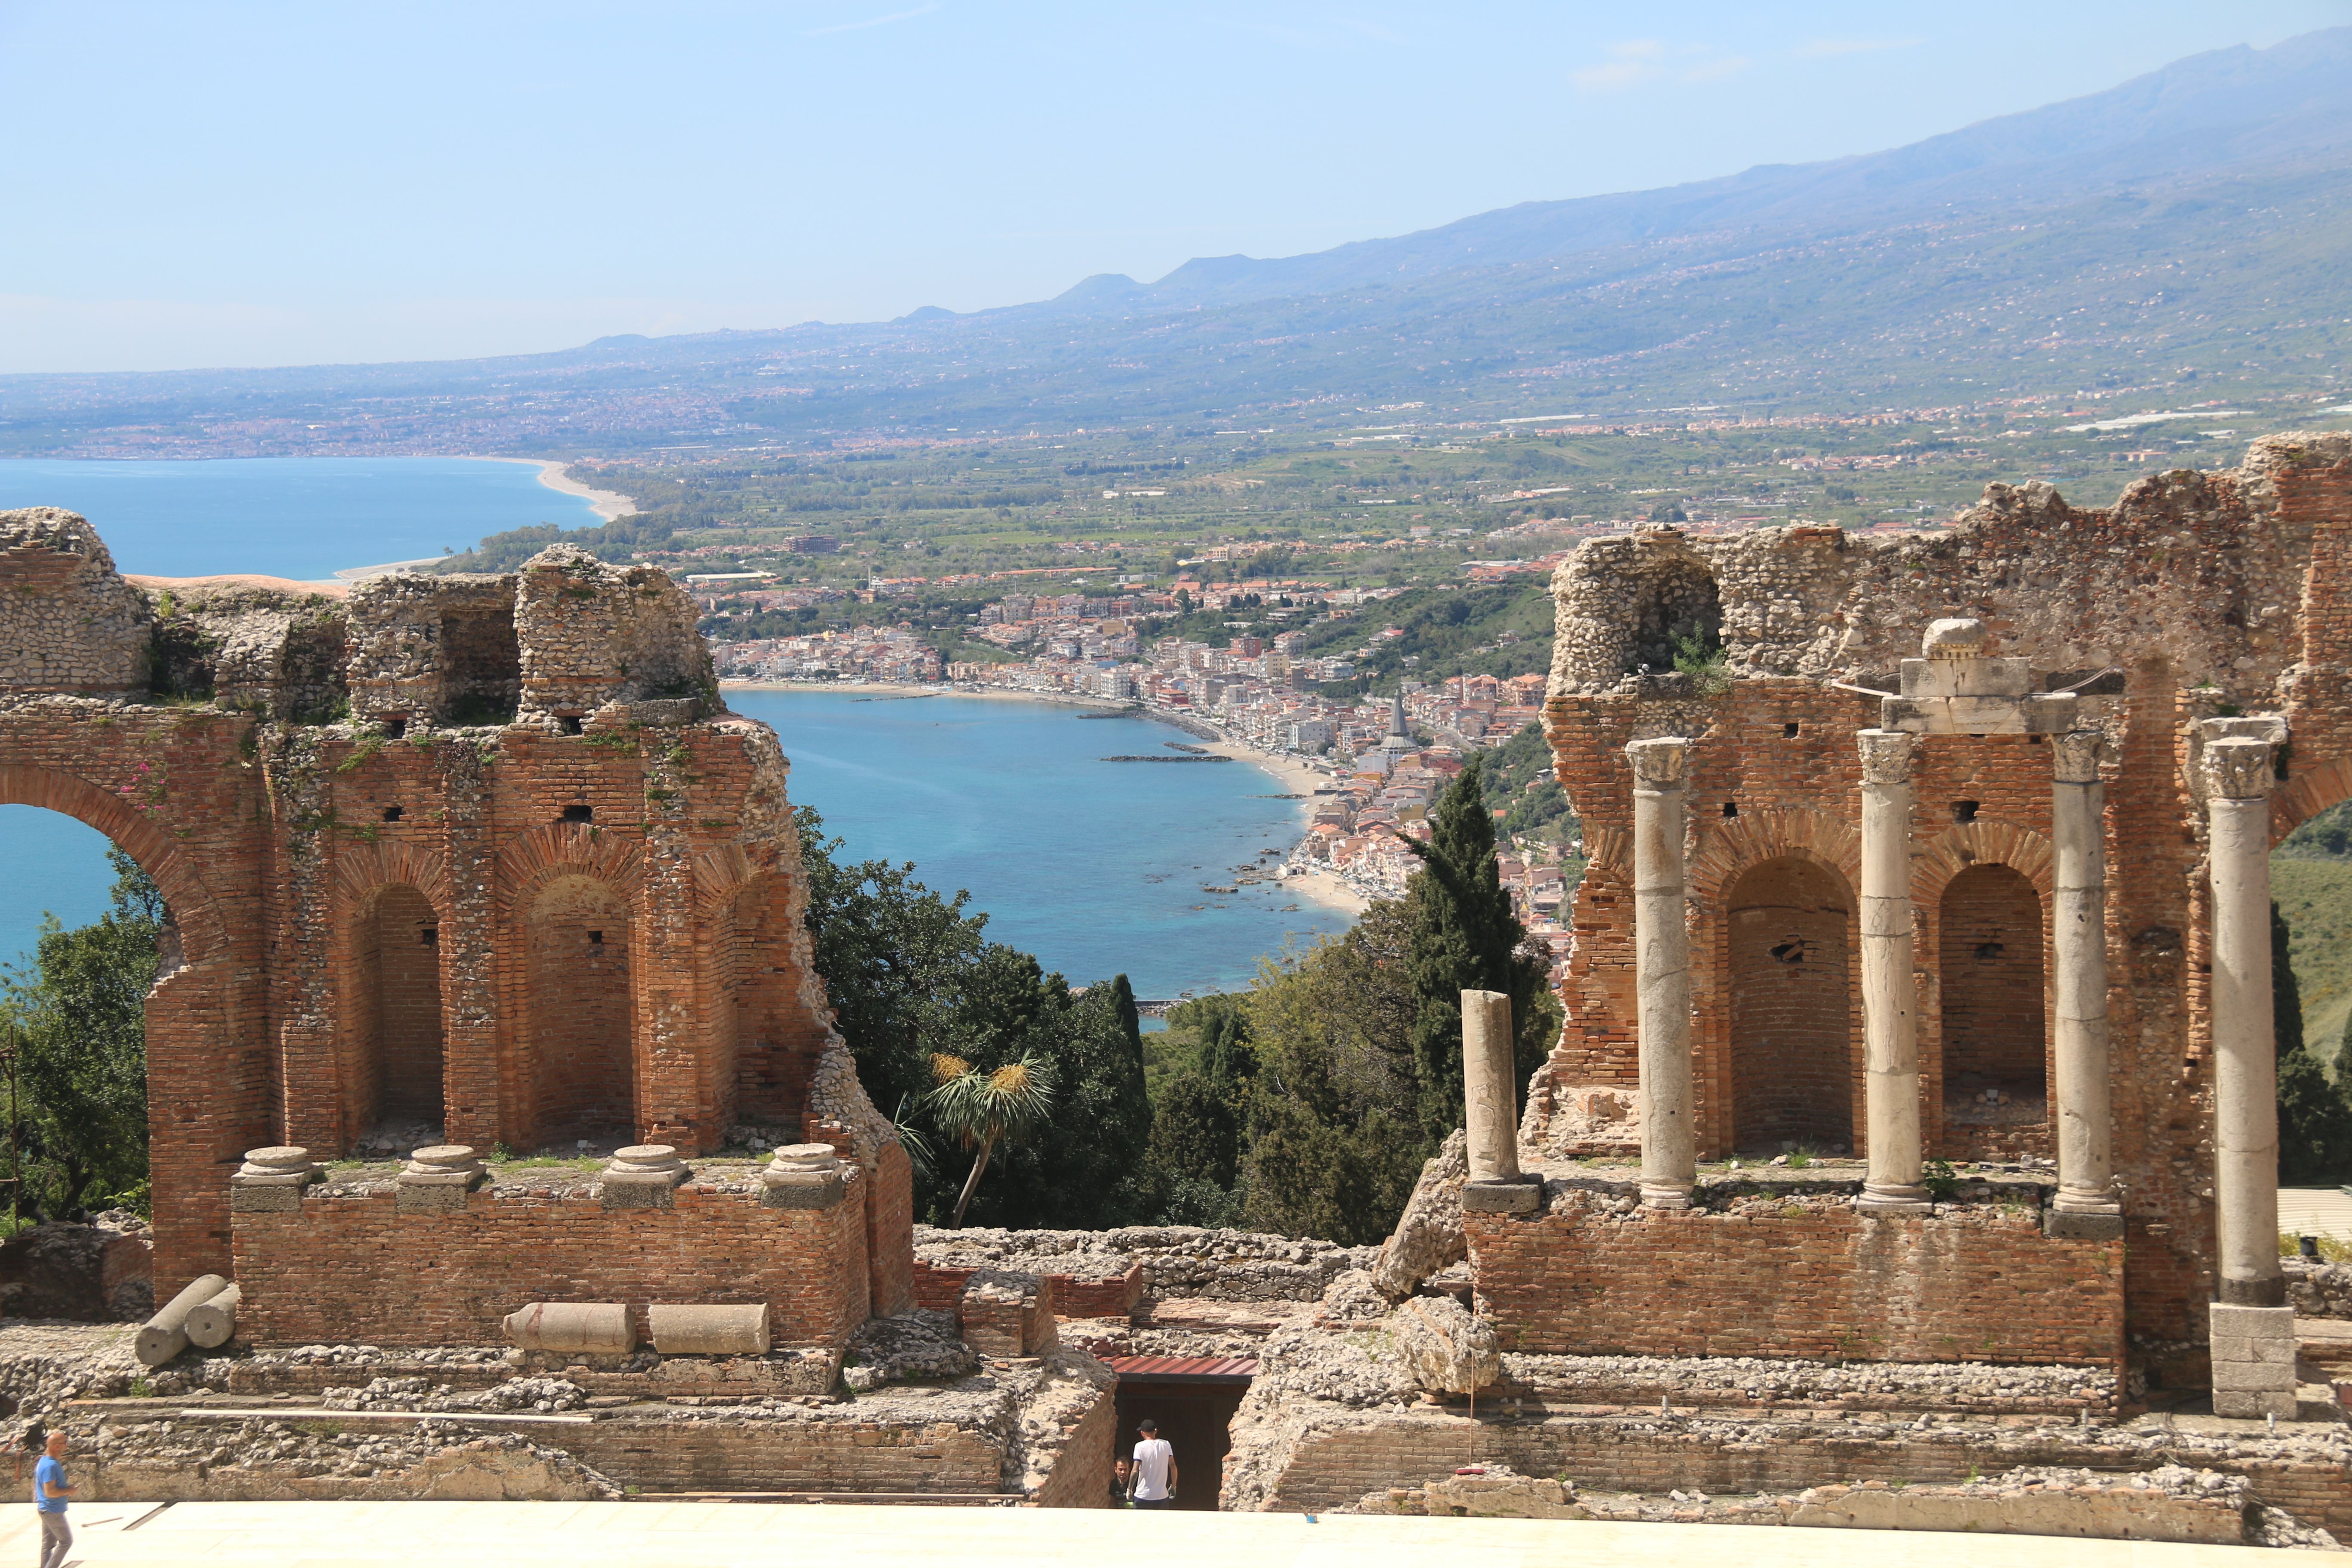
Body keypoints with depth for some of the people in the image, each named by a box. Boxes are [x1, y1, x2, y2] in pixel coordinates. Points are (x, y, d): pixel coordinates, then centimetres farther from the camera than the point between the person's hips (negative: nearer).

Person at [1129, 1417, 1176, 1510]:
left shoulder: (1140, 1447, -9)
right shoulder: (1165, 1445, 3)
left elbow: (1135, 1471, -16)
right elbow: (1173, 1466, 3)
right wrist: (1173, 1486, 12)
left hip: (1143, 1496, -3)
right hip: (1162, 1496, 3)